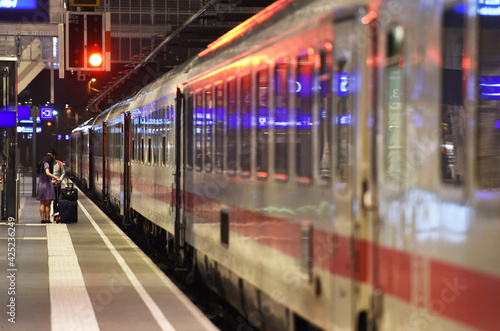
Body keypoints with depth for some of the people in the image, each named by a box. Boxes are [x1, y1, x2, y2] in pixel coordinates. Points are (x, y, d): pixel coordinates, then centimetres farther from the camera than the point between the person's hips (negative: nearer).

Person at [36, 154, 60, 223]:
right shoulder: (46, 164, -11)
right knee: (47, 204, -1)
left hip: (40, 185, 7)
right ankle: (47, 219, -1)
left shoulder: (40, 165, 11)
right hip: (47, 185, -7)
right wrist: (56, 177, -31)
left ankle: (42, 218, 5)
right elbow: (47, 173, -27)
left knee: (42, 204, 8)